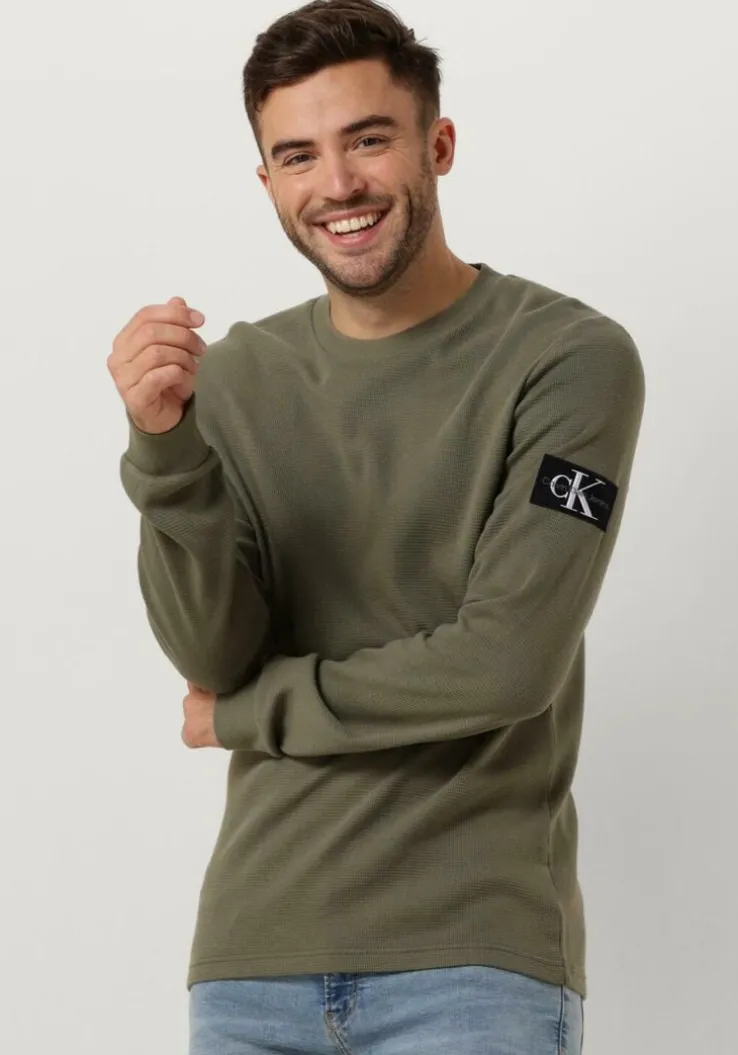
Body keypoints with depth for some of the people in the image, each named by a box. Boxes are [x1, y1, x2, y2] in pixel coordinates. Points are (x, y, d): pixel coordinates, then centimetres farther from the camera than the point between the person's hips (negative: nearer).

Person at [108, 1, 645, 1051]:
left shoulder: (571, 359, -6)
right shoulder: (240, 375, 7)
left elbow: (508, 660, -13)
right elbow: (211, 656, -1)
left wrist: (248, 710, -2)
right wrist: (165, 445, -17)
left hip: (475, 956, -4)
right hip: (255, 959, 4)